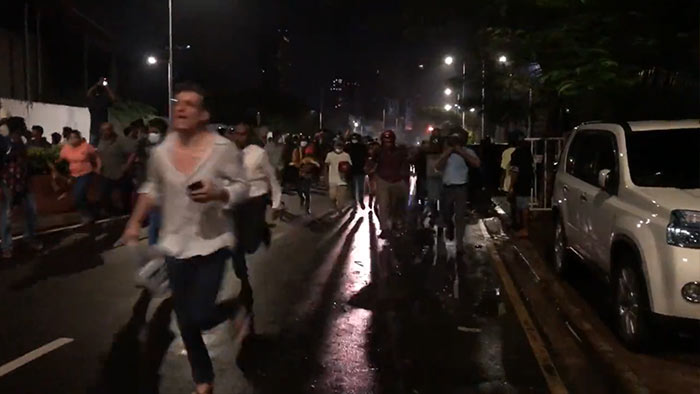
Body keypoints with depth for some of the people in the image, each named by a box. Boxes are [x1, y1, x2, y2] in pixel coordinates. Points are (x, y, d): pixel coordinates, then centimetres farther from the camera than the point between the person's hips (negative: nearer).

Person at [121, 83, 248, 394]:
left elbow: (241, 188, -8)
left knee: (200, 317, -9)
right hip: (175, 245, 4)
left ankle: (234, 310, 27)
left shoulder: (223, 149, -14)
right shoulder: (160, 152, -3)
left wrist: (216, 194, -26)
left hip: (212, 243, -4)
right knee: (185, 322, 12)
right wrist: (135, 222, 8)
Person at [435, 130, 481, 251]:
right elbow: (438, 167, -7)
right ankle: (450, 228, 44)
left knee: (459, 216, -3)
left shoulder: (467, 151, -3)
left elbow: (477, 163, -21)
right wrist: (447, 153, -16)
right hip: (447, 187, 3)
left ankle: (460, 242, 4)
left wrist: (462, 152, -21)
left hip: (460, 188, -3)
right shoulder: (445, 152, 7)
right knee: (446, 215, 12)